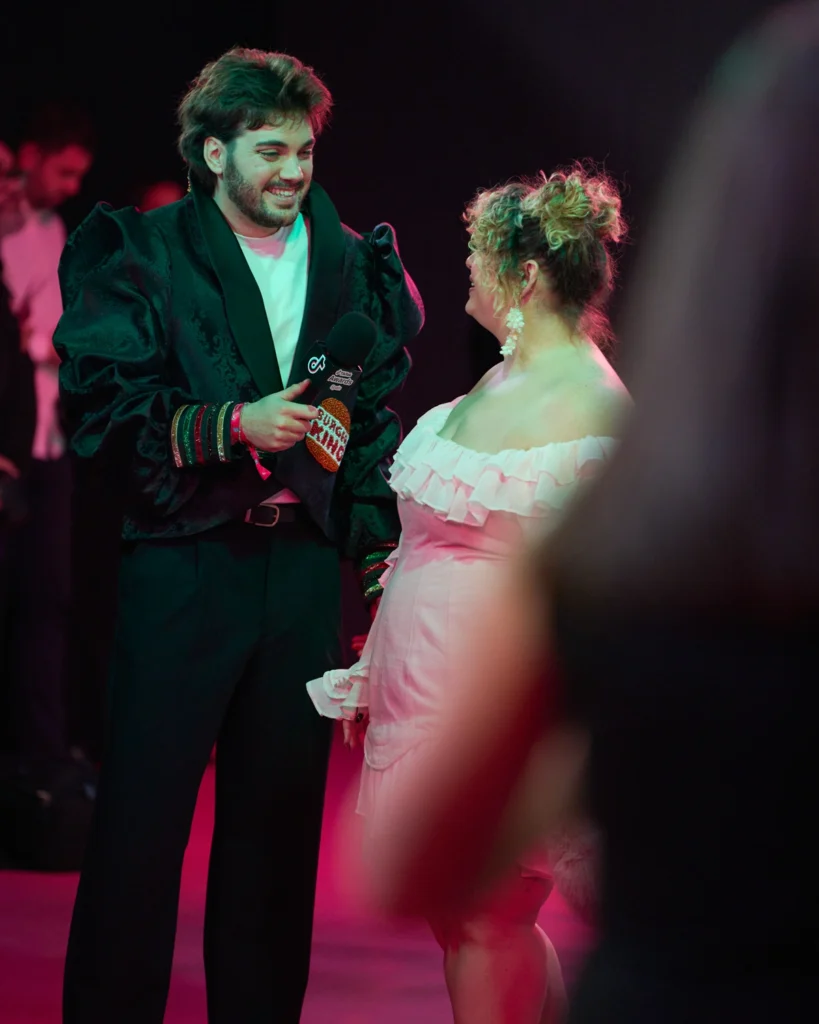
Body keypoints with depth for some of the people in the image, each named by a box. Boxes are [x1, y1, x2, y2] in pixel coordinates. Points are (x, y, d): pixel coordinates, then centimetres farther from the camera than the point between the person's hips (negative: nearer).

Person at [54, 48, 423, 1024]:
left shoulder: (351, 263, 11)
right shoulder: (143, 255, -2)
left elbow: (378, 417, 16)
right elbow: (100, 408, -8)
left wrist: (377, 542, 7)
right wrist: (229, 425, -17)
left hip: (303, 566, 4)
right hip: (183, 565, -4)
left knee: (279, 817, 9)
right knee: (142, 814, -1)